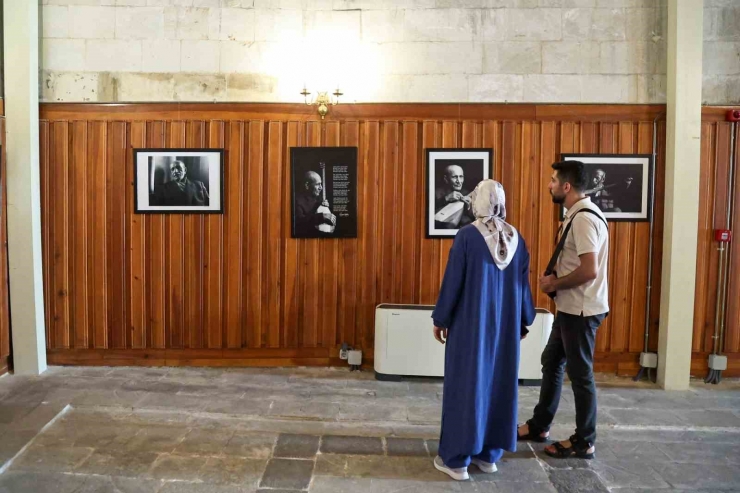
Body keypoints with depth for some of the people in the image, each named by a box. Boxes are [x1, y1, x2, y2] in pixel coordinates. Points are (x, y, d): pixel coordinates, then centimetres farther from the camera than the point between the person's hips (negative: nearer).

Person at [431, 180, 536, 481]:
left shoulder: (467, 236, -13)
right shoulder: (516, 238, 2)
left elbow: (453, 281, -11)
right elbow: (523, 284, 8)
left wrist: (440, 318, -1)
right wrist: (524, 320, 20)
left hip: (470, 322, -4)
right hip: (505, 324, 5)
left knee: (466, 384, 2)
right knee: (499, 383, 13)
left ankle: (457, 459, 9)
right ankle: (489, 454, 23)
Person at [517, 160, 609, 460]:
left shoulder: (584, 217, -21)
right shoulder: (576, 215, 11)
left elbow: (589, 270, -27)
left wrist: (554, 285, -14)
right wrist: (555, 278, 3)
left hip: (581, 310, -10)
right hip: (570, 308, 10)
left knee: (580, 373, 2)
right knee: (551, 364, 18)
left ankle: (584, 442, 16)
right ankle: (539, 426, 31)